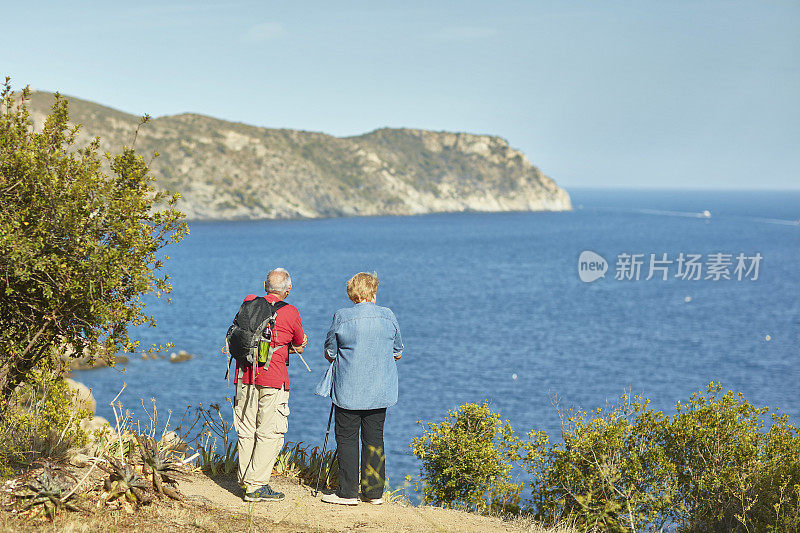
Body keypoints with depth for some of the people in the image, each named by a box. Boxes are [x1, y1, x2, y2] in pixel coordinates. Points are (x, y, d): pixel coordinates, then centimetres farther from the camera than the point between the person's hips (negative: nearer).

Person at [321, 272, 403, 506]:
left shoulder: (341, 317, -8)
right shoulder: (388, 316, 0)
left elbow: (329, 354, -1)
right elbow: (398, 353, 9)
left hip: (349, 392, -3)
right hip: (379, 392, 3)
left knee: (346, 438, 4)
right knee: (374, 438, 10)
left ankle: (348, 493, 4)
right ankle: (374, 492, 13)